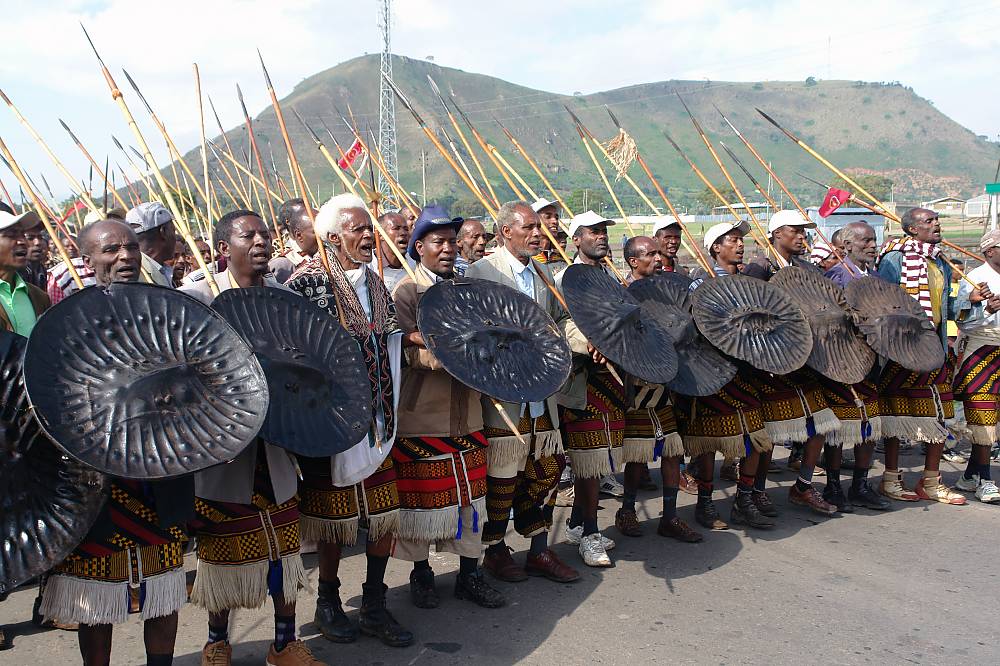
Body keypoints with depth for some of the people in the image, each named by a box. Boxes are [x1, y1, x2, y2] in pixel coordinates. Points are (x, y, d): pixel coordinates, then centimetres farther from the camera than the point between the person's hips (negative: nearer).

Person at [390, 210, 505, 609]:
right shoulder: (407, 292, -4)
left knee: (470, 493, 10)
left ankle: (470, 574, 22)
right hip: (422, 414, -5)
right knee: (423, 497, 4)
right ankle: (421, 574, 22)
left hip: (466, 413, 5)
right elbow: (410, 351, -14)